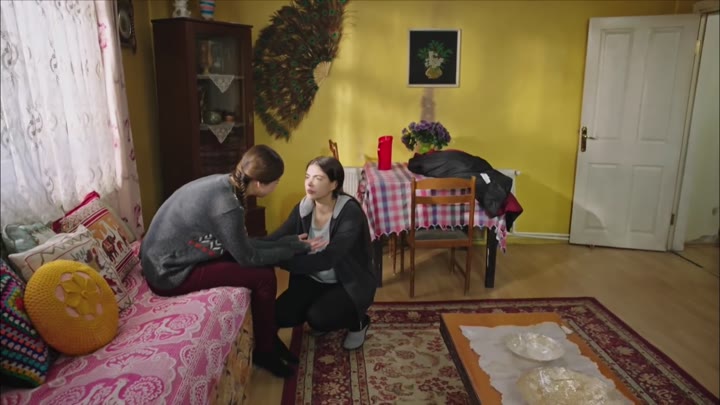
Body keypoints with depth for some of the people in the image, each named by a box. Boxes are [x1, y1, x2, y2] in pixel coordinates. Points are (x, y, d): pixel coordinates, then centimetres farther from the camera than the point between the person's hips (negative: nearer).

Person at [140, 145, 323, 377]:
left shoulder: (224, 184, -2)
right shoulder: (226, 205, -29)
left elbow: (242, 243, 6)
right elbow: (247, 258, -17)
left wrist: (293, 243, 4)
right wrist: (296, 249, -7)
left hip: (173, 257, 9)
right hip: (170, 273, -9)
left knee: (263, 263, 5)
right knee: (264, 277, -12)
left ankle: (269, 336, 18)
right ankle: (264, 351, 8)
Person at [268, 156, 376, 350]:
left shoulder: (350, 212, -25)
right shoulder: (303, 208, -6)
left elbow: (327, 259, -35)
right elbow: (273, 240, -10)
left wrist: (280, 259, -40)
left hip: (350, 282, -5)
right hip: (314, 279, 6)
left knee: (318, 317, -29)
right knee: (281, 315, -15)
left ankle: (358, 322, 4)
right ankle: (323, 318, 16)